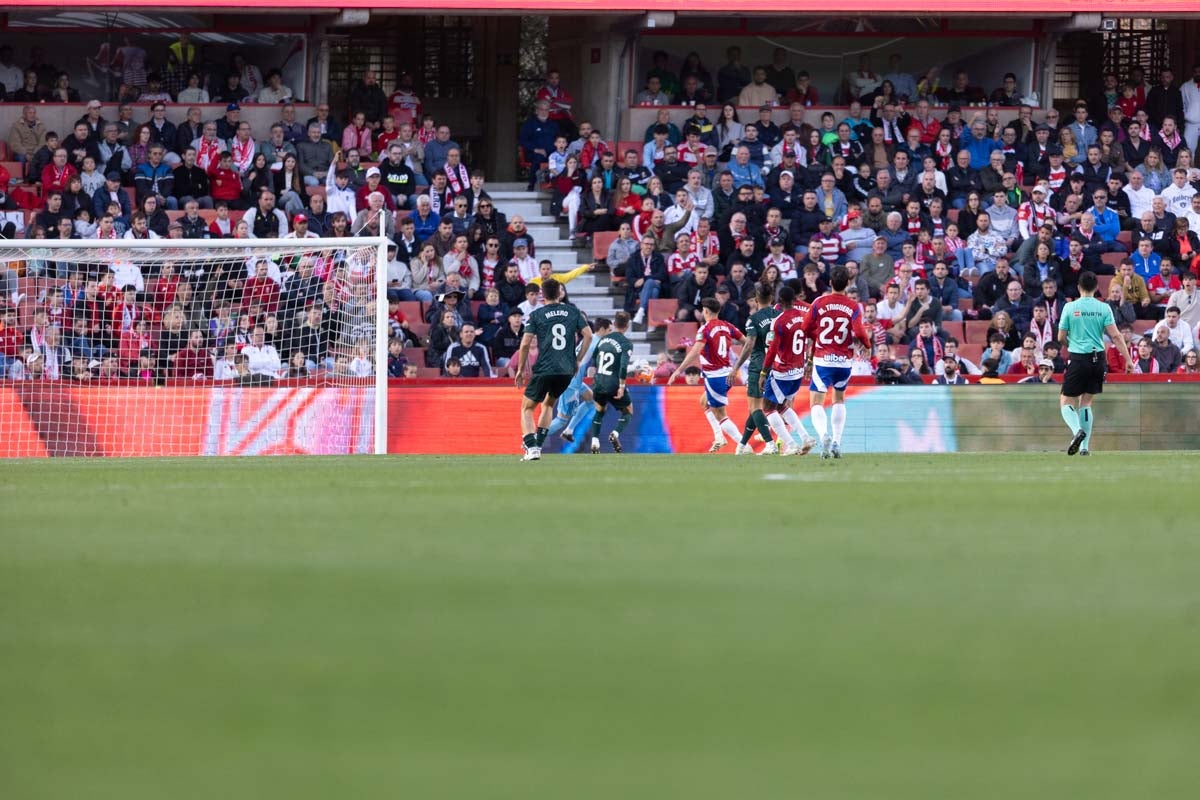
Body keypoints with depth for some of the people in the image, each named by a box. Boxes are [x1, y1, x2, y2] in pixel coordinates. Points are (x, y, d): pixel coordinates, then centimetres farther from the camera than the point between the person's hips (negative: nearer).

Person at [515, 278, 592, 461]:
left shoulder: (536, 315, -1)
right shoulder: (573, 311, 8)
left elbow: (525, 344, -6)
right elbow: (588, 335, 5)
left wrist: (520, 370, 4)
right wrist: (578, 361, 13)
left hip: (544, 370, -4)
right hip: (567, 370, 4)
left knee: (527, 408, 8)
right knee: (548, 404, 27)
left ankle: (531, 447, -11)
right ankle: (538, 445, 19)